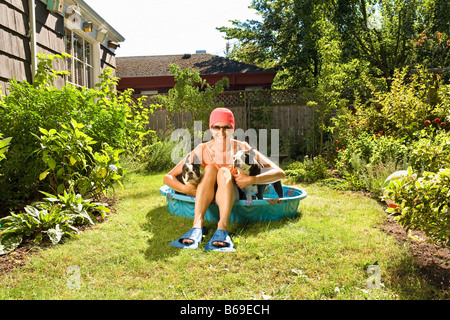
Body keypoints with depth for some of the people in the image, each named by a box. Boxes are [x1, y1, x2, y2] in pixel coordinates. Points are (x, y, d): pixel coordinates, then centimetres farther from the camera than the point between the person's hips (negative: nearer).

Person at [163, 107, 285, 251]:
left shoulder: (243, 149, -10)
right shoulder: (202, 150, -8)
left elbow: (279, 173, -16)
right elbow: (168, 177, -6)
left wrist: (253, 179, -33)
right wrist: (184, 188, -27)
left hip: (233, 200, -1)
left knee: (224, 172, -27)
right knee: (210, 168, -24)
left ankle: (223, 228, -47)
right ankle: (197, 225, -41)